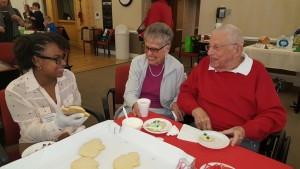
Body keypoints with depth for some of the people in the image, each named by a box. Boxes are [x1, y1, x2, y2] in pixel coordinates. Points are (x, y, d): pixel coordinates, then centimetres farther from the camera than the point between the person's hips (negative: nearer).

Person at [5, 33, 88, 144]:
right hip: (38, 147, -4)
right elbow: (31, 132, -17)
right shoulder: (15, 90, -18)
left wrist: (67, 132, -15)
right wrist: (58, 124, -36)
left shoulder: (69, 76, -8)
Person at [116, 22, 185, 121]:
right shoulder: (137, 62, -2)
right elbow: (130, 92, -4)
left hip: (162, 113, -1)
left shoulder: (177, 67, -7)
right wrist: (135, 104, -25)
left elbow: (180, 95, 7)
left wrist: (175, 104, -15)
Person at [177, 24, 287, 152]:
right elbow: (185, 92, 9)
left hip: (240, 141, -2)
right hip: (200, 131, 3)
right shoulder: (204, 64, 6)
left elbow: (276, 115, -6)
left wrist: (245, 131, -22)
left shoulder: (256, 71, -4)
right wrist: (195, 110, -12)